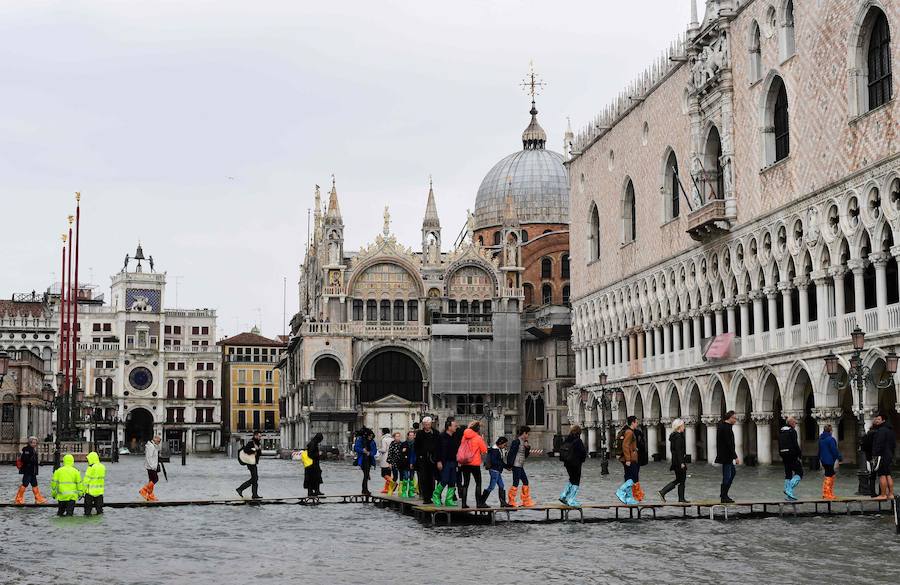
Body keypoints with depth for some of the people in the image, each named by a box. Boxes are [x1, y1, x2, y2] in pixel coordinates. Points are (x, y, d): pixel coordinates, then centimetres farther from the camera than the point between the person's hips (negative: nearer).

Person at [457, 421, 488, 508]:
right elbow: (484, 450, -3)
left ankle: (464, 503, 5)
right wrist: (483, 440, 6)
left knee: (465, 483, 9)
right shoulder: (478, 438, -9)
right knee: (478, 483, 6)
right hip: (475, 464, -5)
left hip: (464, 464, 5)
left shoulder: (464, 437, 5)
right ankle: (478, 503, 2)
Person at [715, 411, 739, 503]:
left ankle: (723, 494, 22)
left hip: (723, 454, 11)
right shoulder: (727, 428, -21)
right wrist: (735, 457, -21)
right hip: (726, 456, -11)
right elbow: (729, 444, -23)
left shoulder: (721, 424, 9)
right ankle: (723, 497, 5)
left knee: (733, 471, 21)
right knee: (727, 476, -2)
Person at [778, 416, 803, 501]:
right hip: (792, 455, -8)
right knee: (799, 473, 0)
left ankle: (789, 496, 12)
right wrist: (799, 456, -12)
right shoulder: (792, 431, -11)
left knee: (788, 474, 12)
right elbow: (795, 445, -17)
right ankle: (789, 490, -15)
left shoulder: (781, 431, 13)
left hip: (784, 456, 8)